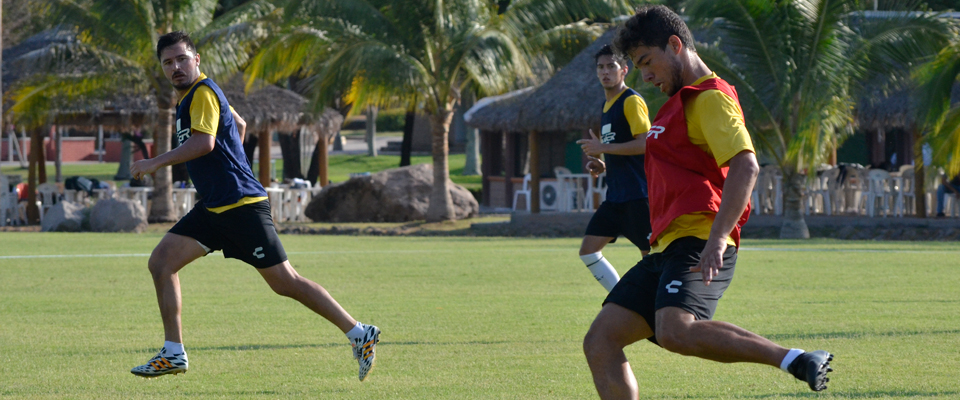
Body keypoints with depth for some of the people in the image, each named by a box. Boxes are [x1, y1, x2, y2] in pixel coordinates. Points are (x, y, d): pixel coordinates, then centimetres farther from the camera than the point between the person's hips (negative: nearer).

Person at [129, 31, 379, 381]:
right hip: (214, 208, 10)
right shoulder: (188, 97, 18)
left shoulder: (203, 93, -11)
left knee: (284, 281, -8)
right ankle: (173, 354, 1)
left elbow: (203, 142, -26)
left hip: (241, 205, -10)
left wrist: (156, 163, -22)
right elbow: (240, 125, 33)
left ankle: (360, 335, 0)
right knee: (161, 261, -1)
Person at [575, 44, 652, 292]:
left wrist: (603, 148, -16)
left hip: (638, 195, -9)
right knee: (588, 250, 3)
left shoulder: (631, 101, -9)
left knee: (651, 255, -7)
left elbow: (645, 143, -20)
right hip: (616, 195, 9)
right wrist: (602, 165, 10)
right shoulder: (608, 105, 19)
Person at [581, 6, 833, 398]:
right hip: (667, 248, 10)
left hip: (695, 245, -10)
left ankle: (797, 361, -30)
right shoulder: (682, 102, 26)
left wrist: (716, 241, -30)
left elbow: (745, 167, -21)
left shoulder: (710, 98, -6)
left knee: (676, 332, -35)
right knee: (600, 343, 0)